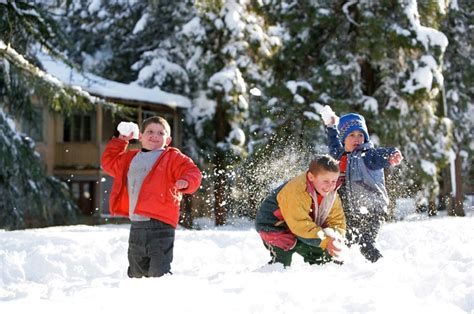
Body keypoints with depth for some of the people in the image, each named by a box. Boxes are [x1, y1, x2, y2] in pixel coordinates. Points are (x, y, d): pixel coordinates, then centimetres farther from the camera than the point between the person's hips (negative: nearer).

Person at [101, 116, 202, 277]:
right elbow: (109, 162, 32)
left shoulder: (173, 157, 1)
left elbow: (192, 172, -9)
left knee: (159, 273, -11)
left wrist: (185, 182, -31)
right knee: (136, 273, 18)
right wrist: (120, 142, 24)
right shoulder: (131, 158, 19)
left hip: (160, 223, -6)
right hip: (136, 224, 6)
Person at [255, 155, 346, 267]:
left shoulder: (331, 194, -9)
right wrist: (325, 241, -39)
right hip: (274, 225, -8)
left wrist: (333, 238, -29)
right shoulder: (295, 191, -35)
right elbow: (301, 226, -37)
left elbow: (337, 221, -6)